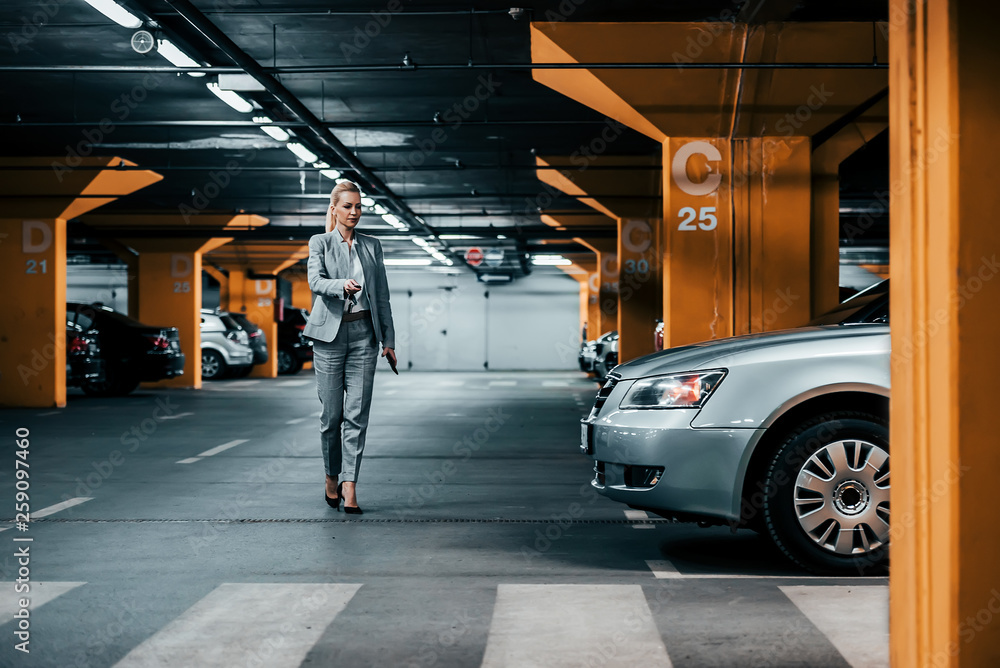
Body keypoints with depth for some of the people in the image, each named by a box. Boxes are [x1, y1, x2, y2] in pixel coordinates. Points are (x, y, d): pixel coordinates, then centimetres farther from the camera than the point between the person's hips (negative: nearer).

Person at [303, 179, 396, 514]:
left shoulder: (372, 246, 12)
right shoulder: (320, 243, 3)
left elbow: (382, 295, 13)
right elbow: (315, 281, -14)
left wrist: (388, 339, 8)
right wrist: (342, 285, -35)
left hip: (363, 333, 2)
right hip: (330, 333, -2)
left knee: (357, 412, -5)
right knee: (331, 413, 2)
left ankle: (349, 486, -5)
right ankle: (332, 477, 23)